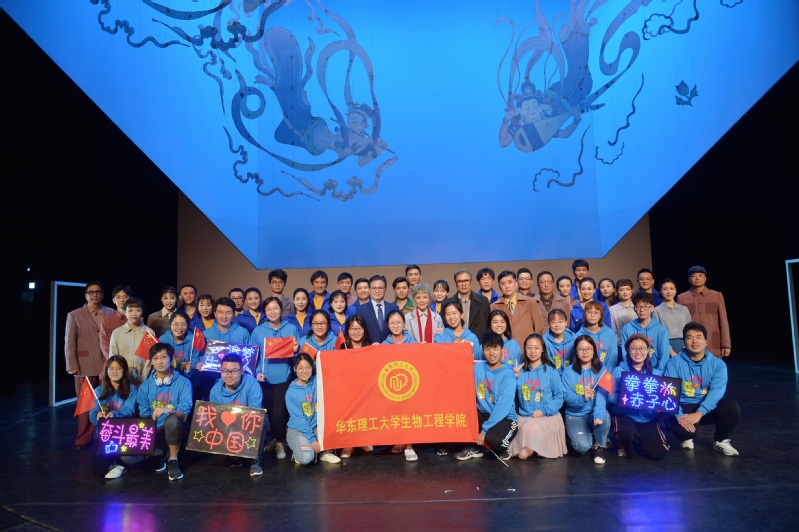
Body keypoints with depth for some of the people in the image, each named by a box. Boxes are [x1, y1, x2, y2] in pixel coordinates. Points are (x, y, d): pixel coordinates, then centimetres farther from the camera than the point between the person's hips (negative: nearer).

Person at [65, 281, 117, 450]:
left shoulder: (111, 313, 9)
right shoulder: (74, 315, 7)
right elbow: (69, 342, 3)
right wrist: (72, 366, -5)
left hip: (108, 366, 1)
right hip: (85, 366, -1)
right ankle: (83, 439, 15)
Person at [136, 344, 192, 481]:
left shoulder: (183, 382, -6)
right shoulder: (145, 386, 4)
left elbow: (184, 415, -15)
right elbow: (144, 415, 5)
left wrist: (169, 410, -34)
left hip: (174, 430, -3)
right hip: (154, 431, 3)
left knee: (171, 420, -37)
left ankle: (172, 460, -12)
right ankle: (158, 456, 10)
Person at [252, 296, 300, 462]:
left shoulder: (292, 328, 2)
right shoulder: (258, 331, 4)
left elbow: (298, 355, 3)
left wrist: (296, 349, -18)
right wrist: (257, 372, -10)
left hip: (284, 378, -2)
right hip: (265, 379, 2)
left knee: (279, 413, -4)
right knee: (268, 412, 10)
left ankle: (279, 441, 21)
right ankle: (276, 439, 34)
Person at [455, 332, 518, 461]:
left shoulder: (508, 375, -15)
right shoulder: (477, 368, 1)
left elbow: (503, 407, -21)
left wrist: (485, 430, -23)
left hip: (505, 418, -5)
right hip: (483, 414, 5)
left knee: (493, 438, -35)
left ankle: (502, 447, 4)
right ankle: (474, 448, 4)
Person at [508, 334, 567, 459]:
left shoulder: (551, 370, -2)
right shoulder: (520, 371, 6)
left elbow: (559, 396, -3)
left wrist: (544, 411, -14)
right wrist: (514, 378, -9)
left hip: (548, 417, -2)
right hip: (524, 417, 2)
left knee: (529, 429, -34)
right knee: (522, 454, -15)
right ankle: (534, 446, 18)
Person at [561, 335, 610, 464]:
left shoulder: (601, 369, -2)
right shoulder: (568, 372, -3)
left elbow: (601, 395, -17)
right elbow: (567, 397, -13)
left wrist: (598, 413, -36)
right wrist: (582, 397, -35)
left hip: (593, 414, 1)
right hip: (575, 415, -1)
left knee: (604, 416, -34)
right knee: (582, 446, -26)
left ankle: (599, 446, -3)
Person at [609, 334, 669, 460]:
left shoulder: (656, 373, 3)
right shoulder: (619, 371, -5)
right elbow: (611, 396, -7)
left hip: (648, 418, 3)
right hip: (624, 415, -3)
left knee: (657, 453, -11)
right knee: (627, 432, -35)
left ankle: (632, 443, 22)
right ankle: (625, 444, 4)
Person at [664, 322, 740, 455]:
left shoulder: (718, 364, -1)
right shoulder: (674, 362, -5)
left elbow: (717, 390, -16)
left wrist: (699, 413, -31)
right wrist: (679, 415, -32)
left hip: (707, 409, 2)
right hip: (683, 407, -2)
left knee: (731, 407, -28)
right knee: (672, 420, -35)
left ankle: (721, 441, 4)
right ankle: (687, 438, 6)